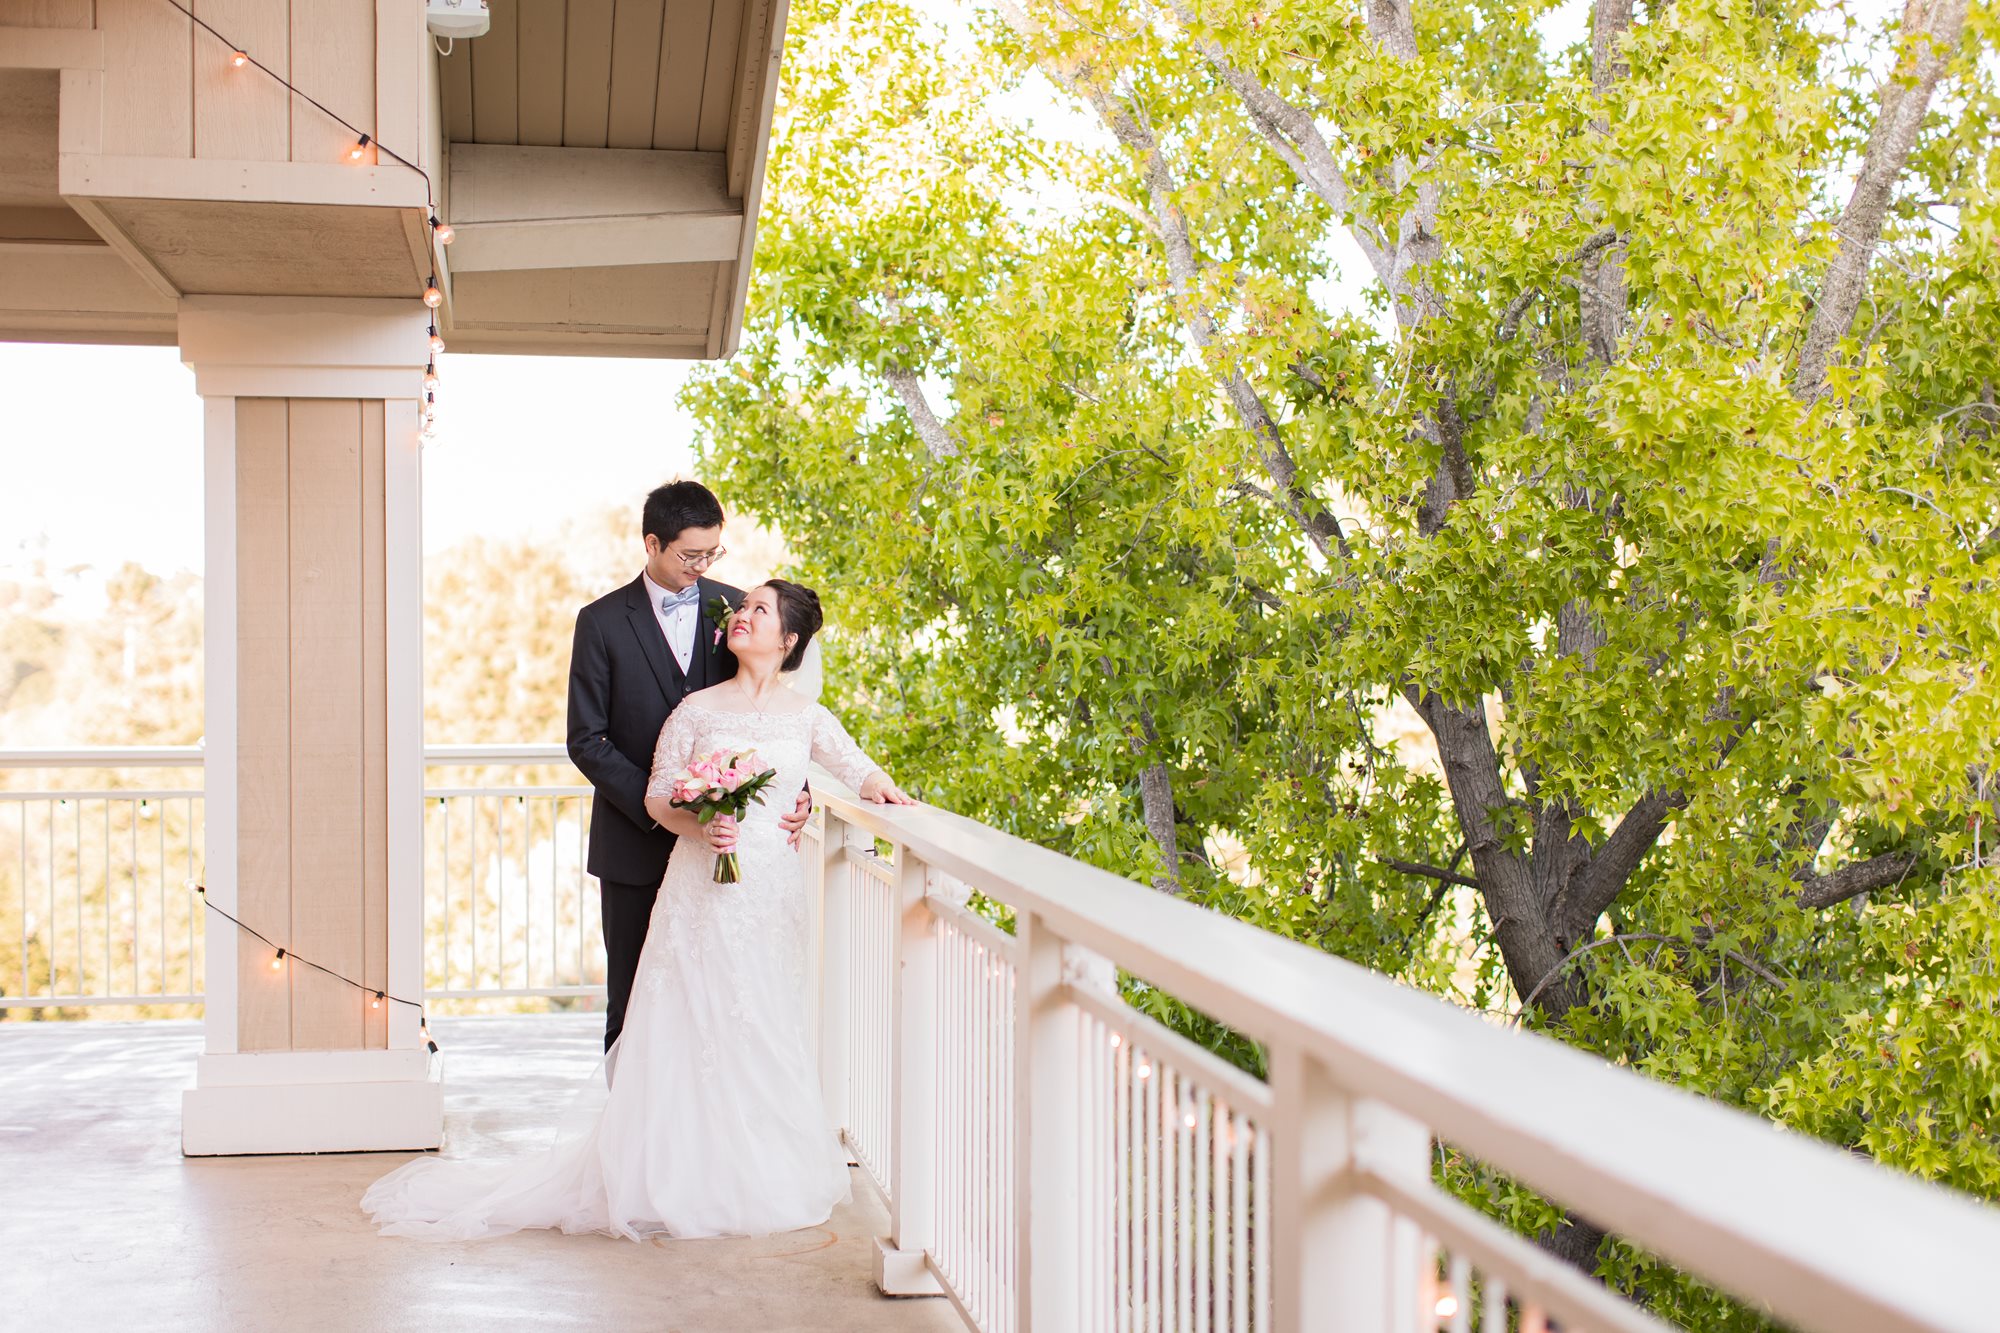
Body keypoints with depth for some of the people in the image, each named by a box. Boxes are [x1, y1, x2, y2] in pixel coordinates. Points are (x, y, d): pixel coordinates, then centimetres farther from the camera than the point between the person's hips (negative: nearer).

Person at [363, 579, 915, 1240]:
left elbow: (856, 765, 17)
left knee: (766, 1036, 5)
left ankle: (760, 1180, 16)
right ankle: (686, 1181, 7)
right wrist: (701, 825, -17)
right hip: (703, 888, -2)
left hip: (773, 892, 2)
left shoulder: (807, 718, 6)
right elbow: (657, 797, 2)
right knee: (691, 1030, -2)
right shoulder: (697, 709, 2)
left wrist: (880, 786, -5)